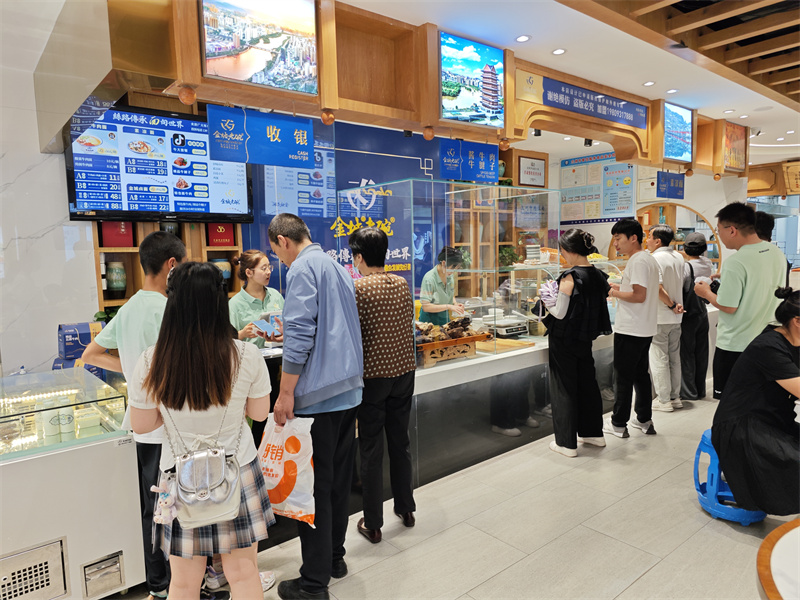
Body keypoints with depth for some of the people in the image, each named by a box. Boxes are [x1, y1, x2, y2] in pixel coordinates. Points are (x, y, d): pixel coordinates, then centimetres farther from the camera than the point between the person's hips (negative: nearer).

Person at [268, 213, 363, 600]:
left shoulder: (303, 268, -12)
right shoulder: (338, 267, 17)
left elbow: (299, 333, -21)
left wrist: (285, 393, -17)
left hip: (318, 395, -9)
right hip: (349, 392, 9)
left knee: (314, 487, 1)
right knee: (339, 481, 18)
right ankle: (334, 557, 34)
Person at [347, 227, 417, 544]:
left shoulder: (357, 289, -15)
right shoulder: (403, 284, 3)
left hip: (373, 375, -5)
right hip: (404, 370, 6)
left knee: (371, 450, 6)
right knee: (400, 442, 19)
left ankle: (373, 524, 18)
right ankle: (406, 508, 33)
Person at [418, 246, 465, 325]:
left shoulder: (451, 275, -2)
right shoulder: (429, 278, -22)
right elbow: (426, 307, -24)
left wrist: (455, 304, -4)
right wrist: (448, 306, -28)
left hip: (445, 318, 6)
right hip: (430, 320, -6)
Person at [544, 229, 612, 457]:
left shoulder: (570, 277, -20)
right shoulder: (598, 276, 2)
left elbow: (560, 313, -19)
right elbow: (594, 307, 9)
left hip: (565, 340, -7)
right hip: (585, 338, 7)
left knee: (564, 388, 3)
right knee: (587, 383, 19)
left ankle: (567, 443, 12)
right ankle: (593, 432, 32)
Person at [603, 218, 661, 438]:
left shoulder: (637, 261, -17)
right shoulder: (650, 259, 14)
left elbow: (639, 296, -23)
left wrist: (616, 294, -10)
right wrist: (621, 287, 15)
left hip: (630, 330, -10)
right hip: (645, 329, 10)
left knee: (623, 377, -1)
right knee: (641, 374, 17)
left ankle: (619, 424, 8)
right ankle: (644, 420, 26)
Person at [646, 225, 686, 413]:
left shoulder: (655, 259, -17)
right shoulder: (679, 257, 8)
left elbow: (658, 288, -24)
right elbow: (680, 284, 13)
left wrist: (671, 305, -12)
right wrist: (677, 305, 9)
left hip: (659, 318, -8)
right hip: (676, 318, 8)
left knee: (659, 360, 1)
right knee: (674, 358, 15)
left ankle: (663, 400, 7)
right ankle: (675, 397, 24)